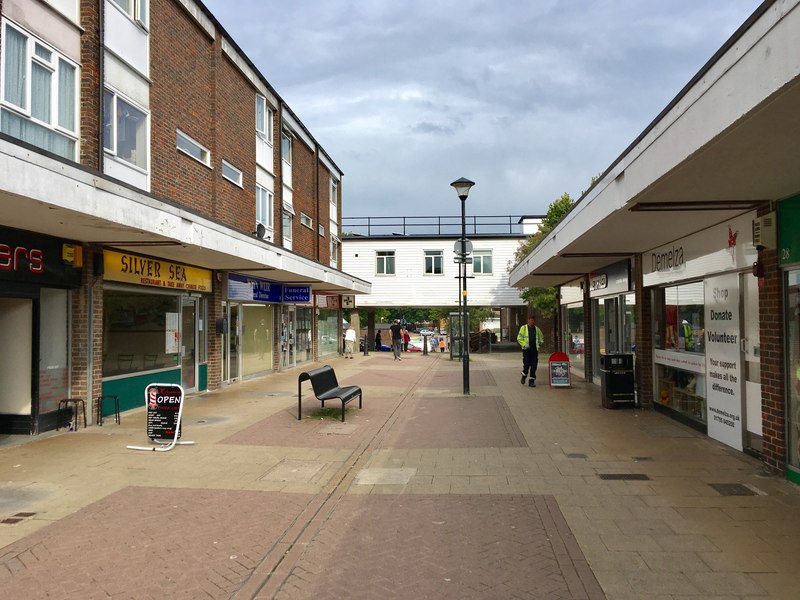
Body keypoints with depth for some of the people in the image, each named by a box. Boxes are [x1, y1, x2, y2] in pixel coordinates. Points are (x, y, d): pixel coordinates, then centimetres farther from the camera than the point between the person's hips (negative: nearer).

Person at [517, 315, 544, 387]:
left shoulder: (537, 329, 15)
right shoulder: (523, 328, 4)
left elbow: (541, 338, 24)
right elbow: (519, 338, 2)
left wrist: (539, 344, 5)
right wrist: (524, 344, -12)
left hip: (535, 350, 3)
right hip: (526, 349, -3)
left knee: (534, 366, 1)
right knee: (526, 364, -10)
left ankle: (532, 381, 7)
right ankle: (524, 376, 18)